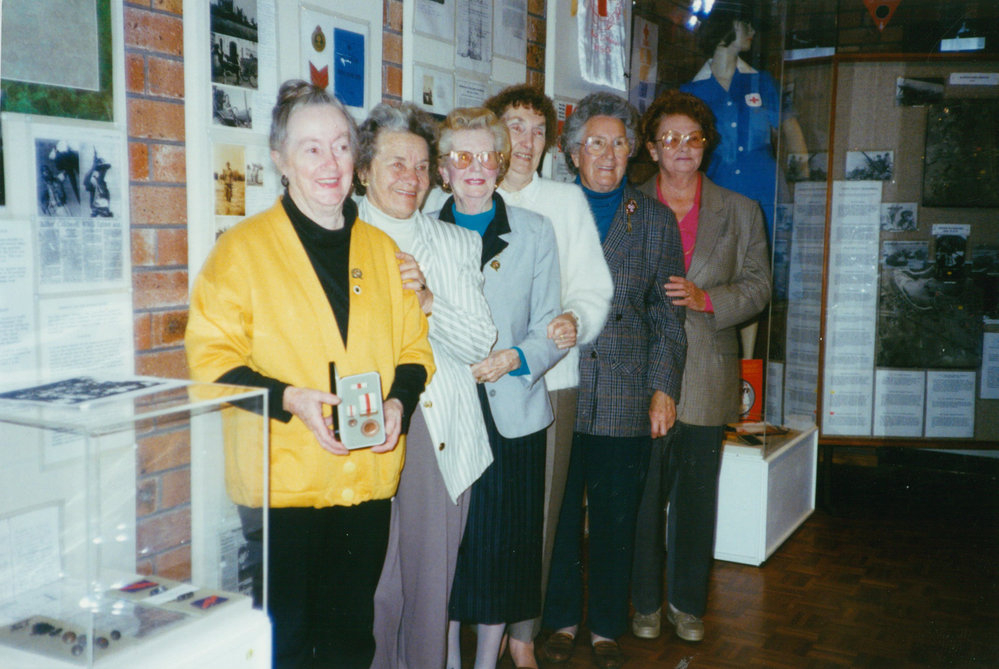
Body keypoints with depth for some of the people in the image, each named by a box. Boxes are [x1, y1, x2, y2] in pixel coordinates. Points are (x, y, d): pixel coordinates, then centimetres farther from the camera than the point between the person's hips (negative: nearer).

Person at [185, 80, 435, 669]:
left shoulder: (381, 248, 11)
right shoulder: (242, 249, -3)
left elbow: (413, 345, 14)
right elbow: (213, 358, -7)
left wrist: (400, 400, -6)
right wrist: (289, 399, -20)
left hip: (369, 479, 4)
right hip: (283, 482, -4)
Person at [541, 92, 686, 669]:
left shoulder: (656, 220, 8)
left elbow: (668, 314, 7)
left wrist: (664, 388, 1)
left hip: (626, 402, 1)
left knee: (616, 522, 9)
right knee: (559, 516, 9)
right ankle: (563, 622, 27)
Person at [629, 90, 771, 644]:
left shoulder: (740, 212, 9)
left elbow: (757, 286, 4)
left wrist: (706, 298, -12)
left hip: (706, 379, 1)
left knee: (696, 498, 9)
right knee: (642, 495, 5)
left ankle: (687, 604, 26)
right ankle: (645, 603, 22)